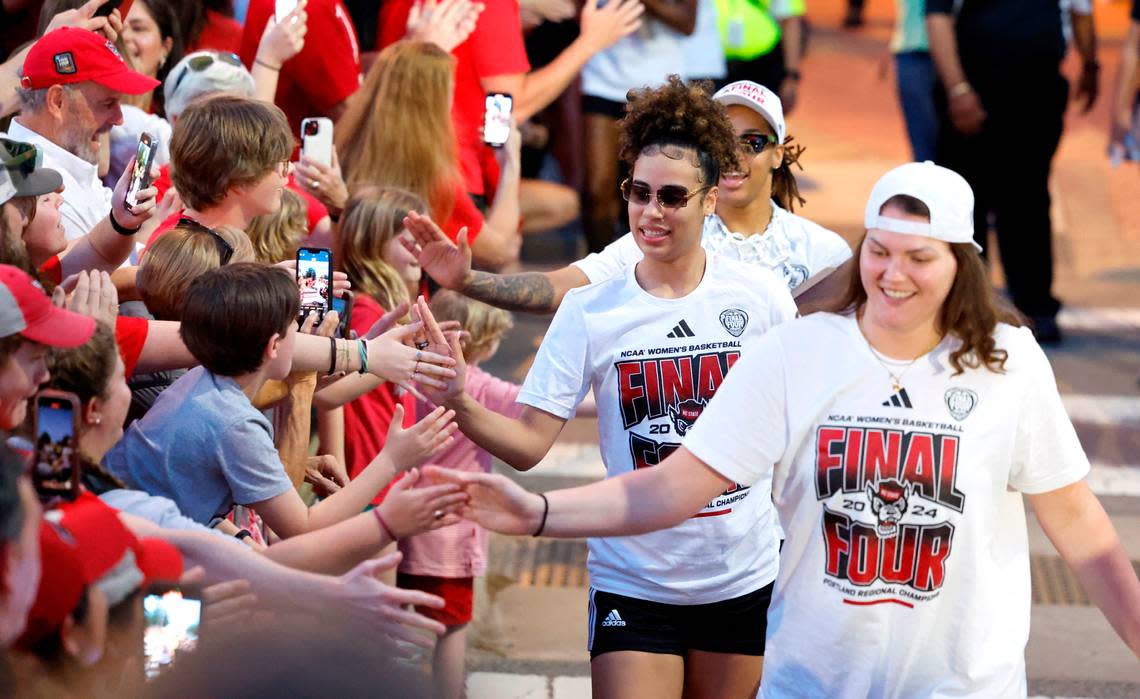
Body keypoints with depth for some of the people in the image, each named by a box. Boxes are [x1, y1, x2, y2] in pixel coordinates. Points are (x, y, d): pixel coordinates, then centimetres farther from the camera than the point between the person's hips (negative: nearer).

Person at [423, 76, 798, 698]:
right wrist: (460, 405, -28)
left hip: (743, 581, 2)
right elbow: (528, 442, -10)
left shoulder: (762, 297, -4)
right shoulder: (590, 312, -6)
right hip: (634, 582, -1)